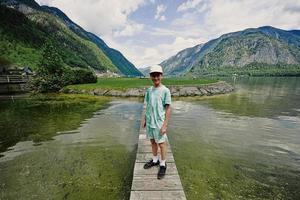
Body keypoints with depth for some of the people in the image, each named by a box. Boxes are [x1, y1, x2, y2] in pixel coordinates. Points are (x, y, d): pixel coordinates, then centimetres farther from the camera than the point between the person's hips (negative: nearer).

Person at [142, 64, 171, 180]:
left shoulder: (165, 90, -12)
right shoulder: (149, 90, 4)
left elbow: (168, 109, -11)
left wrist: (165, 125, -13)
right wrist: (145, 120, 12)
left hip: (159, 123, -5)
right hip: (149, 122, 5)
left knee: (161, 143, 9)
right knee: (152, 141, 19)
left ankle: (163, 164, 30)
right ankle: (155, 160, 41)